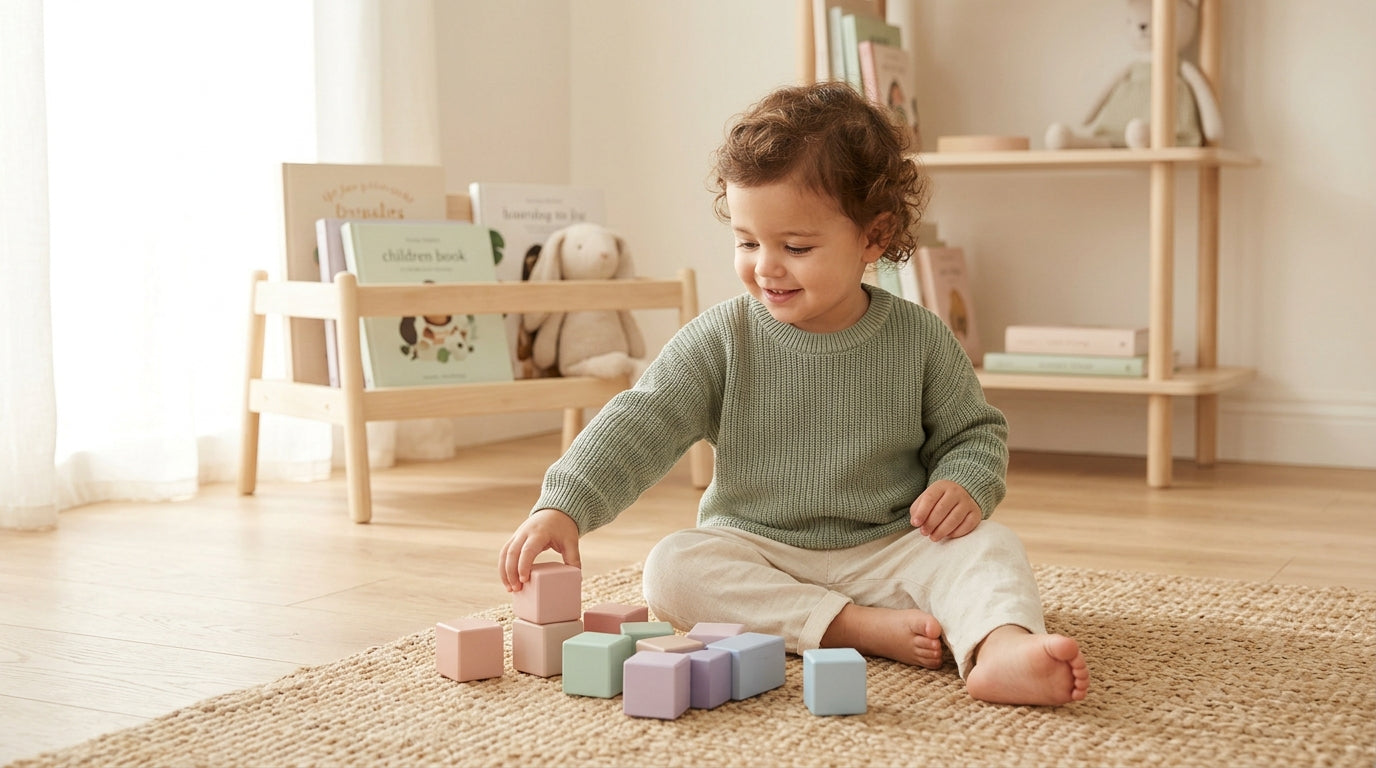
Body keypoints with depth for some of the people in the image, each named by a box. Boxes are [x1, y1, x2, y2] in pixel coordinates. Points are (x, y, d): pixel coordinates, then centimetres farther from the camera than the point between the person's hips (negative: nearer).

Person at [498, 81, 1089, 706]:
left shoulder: (919, 341, -3)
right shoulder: (721, 340, -6)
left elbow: (973, 433, 9)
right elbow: (639, 426, -12)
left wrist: (965, 485, -15)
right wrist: (563, 507, -26)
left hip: (888, 552, 0)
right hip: (754, 553, 0)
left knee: (986, 545, -24)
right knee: (672, 569, -27)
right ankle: (862, 628, -32)